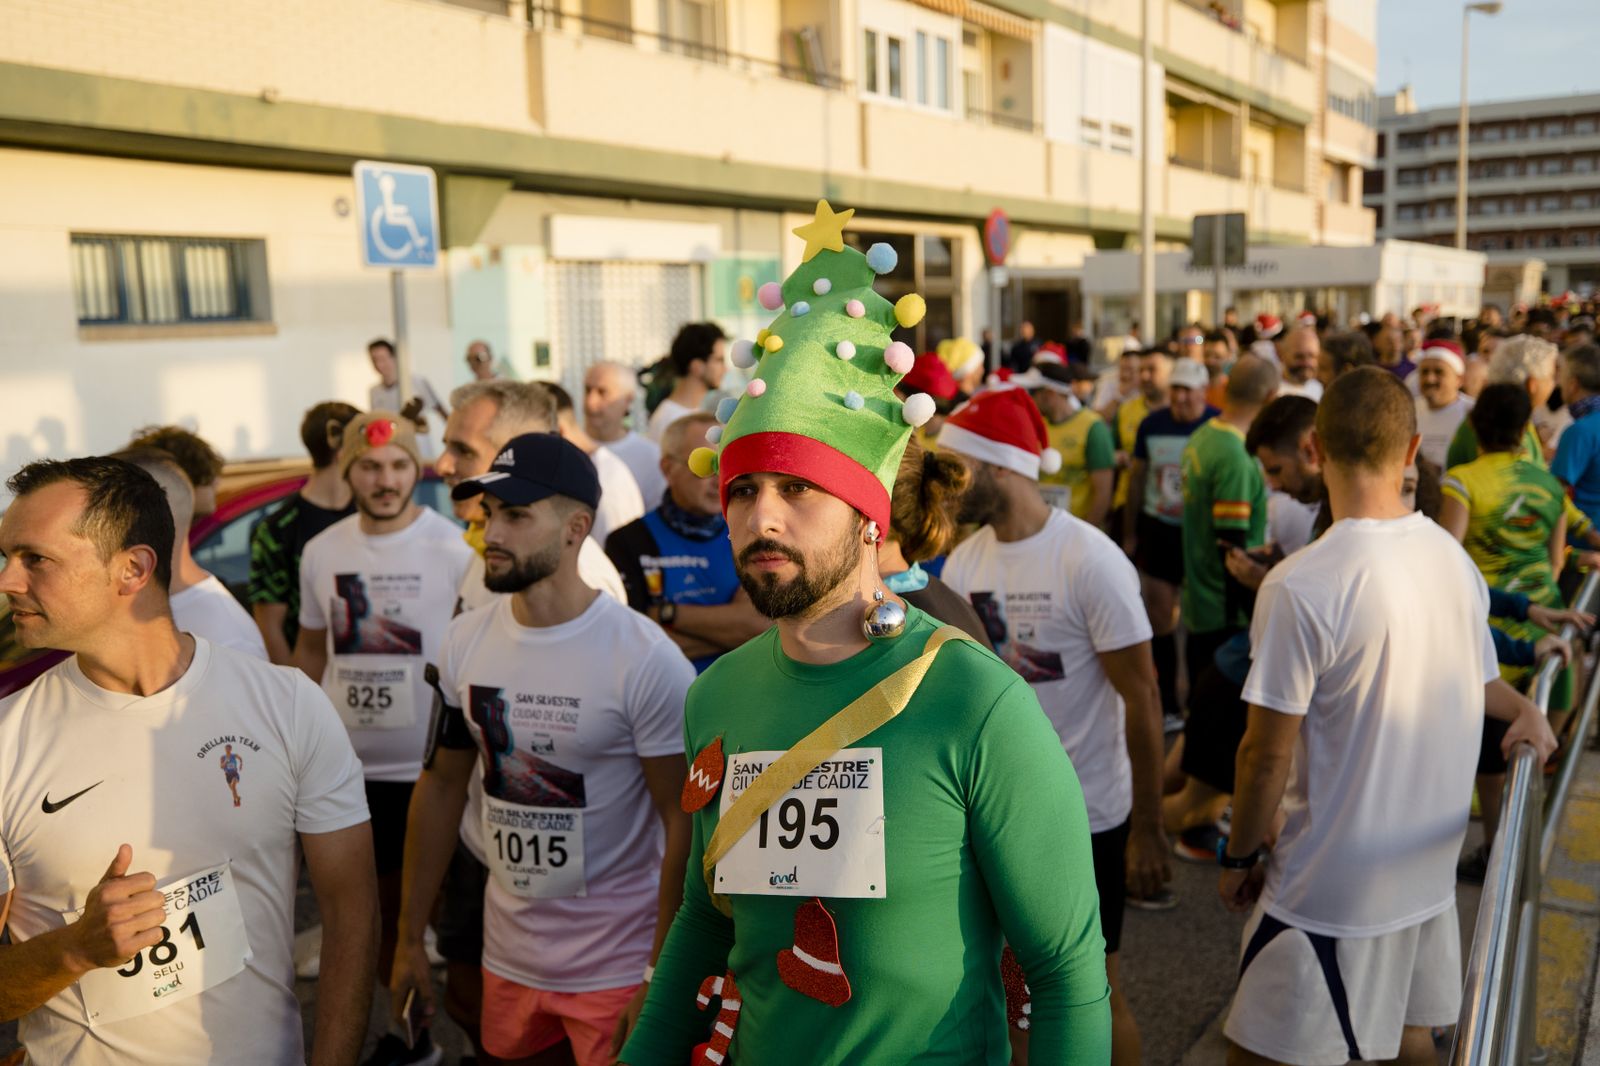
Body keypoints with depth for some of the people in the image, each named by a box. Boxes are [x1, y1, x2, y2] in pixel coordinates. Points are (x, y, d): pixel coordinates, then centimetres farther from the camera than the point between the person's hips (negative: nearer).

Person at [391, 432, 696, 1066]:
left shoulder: (646, 660, -18)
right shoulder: (465, 642, -2)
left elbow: (684, 821, -14)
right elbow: (443, 784, 7)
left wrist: (663, 980, -14)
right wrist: (410, 940, 9)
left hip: (616, 971, -5)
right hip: (506, 958, 5)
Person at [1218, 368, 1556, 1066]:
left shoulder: (1300, 585, -24)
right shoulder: (1456, 560, -3)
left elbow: (1267, 755, -19)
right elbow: (1479, 687, 12)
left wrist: (1238, 858, -4)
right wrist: (1526, 710, 33)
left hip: (1332, 889, -7)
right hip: (1432, 872, 7)